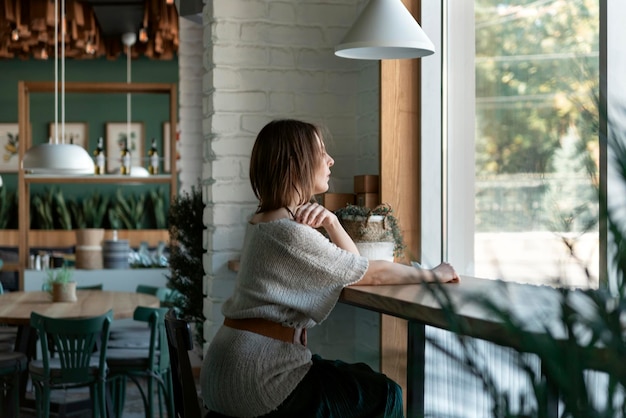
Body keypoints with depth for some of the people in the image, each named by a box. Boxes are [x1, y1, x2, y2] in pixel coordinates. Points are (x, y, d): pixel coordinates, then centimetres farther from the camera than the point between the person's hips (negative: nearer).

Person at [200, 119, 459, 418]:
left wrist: (330, 221, -4)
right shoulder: (291, 233, -18)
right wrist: (433, 275, 3)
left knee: (361, 377, 20)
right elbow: (372, 274, -11)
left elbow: (353, 266, 14)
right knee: (383, 394, 6)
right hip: (256, 377, -9)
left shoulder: (264, 222, 12)